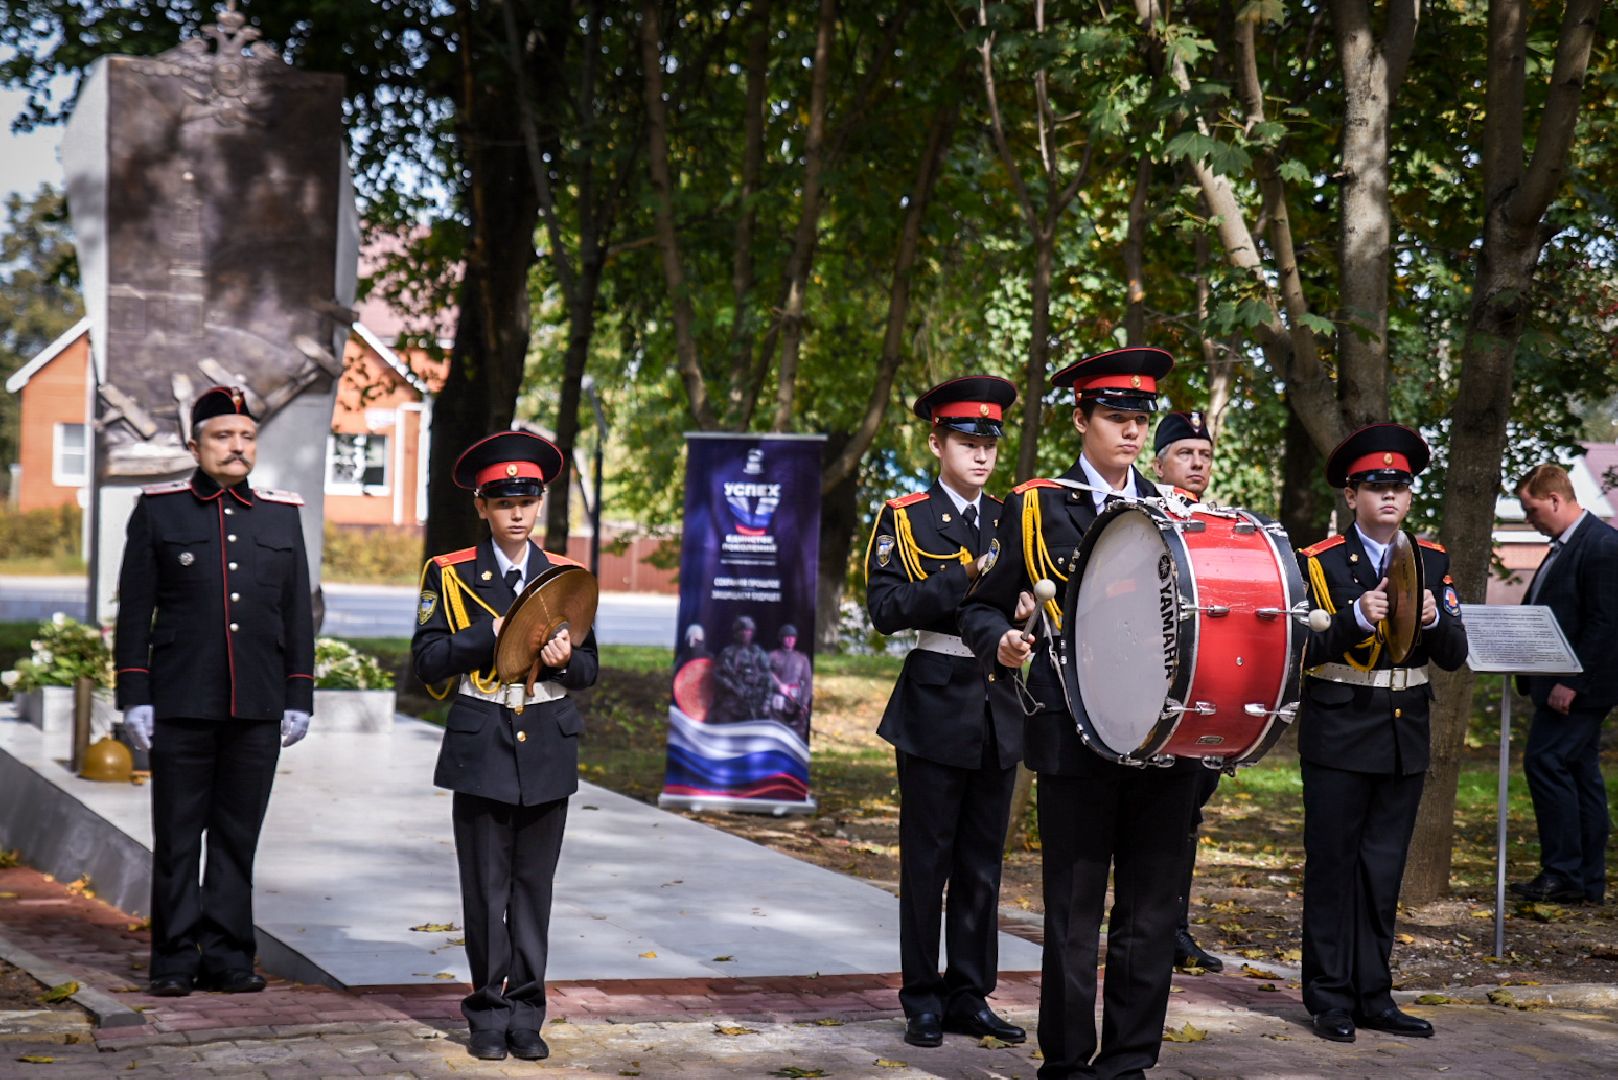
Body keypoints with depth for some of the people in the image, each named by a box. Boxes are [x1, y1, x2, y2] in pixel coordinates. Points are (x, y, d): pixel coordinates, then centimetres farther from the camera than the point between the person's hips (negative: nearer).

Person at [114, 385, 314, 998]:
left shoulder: (283, 514, 11)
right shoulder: (158, 510, 4)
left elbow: (298, 615, 12)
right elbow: (135, 612, 2)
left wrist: (299, 698, 7)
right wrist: (135, 697, -3)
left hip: (257, 710, 2)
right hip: (181, 706, -2)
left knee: (238, 837, 7)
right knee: (178, 837, 3)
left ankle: (228, 957, 14)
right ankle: (175, 962, 11)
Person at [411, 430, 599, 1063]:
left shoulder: (564, 576, 9)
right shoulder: (450, 575, 2)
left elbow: (590, 667, 10)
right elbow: (427, 661, -4)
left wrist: (566, 659, -12)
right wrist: (491, 635, -16)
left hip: (548, 750, 2)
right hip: (481, 749, -2)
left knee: (534, 889, 5)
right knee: (486, 889, 2)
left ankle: (525, 1015, 13)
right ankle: (489, 1014, 12)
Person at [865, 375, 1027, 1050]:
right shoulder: (904, 519, -1)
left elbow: (1026, 603, 13)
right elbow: (885, 610, -11)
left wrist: (1024, 602, -10)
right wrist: (964, 575, -20)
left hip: (998, 709, 4)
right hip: (935, 707, -4)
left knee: (982, 862, 9)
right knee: (927, 861, 1)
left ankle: (970, 997, 17)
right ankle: (923, 1001, 10)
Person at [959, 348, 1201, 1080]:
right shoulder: (1035, 507, 3)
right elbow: (982, 606, 3)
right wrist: (1001, 644, -18)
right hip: (1075, 738, -3)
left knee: (1153, 908, 5)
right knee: (1074, 910, 2)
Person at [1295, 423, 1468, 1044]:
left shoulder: (1432, 563, 8)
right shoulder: (1320, 563, -3)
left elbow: (1454, 657, 4)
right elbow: (1304, 650, -12)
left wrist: (1434, 619, -16)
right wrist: (1357, 616, -26)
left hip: (1406, 737, 4)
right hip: (1339, 737, -4)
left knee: (1384, 871, 9)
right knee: (1332, 868, 1)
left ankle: (1373, 996, 17)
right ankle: (1330, 999, 8)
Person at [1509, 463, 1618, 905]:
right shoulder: (1564, 546, 17)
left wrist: (1572, 682, -22)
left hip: (1581, 686, -10)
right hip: (1563, 683, 10)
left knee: (1545, 761, -13)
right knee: (1579, 772, 11)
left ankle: (1562, 875, -9)